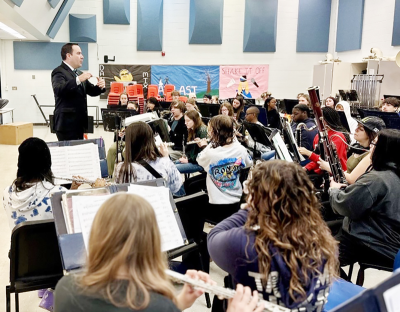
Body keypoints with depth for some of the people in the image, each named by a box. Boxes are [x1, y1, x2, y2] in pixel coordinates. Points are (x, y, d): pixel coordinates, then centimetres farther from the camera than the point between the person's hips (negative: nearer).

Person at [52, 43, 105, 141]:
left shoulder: (79, 73, 18)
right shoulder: (59, 72, -9)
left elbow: (91, 91, 18)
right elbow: (58, 90, -28)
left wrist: (100, 87, -4)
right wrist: (78, 80, -35)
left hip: (79, 123, 9)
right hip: (67, 124, -9)